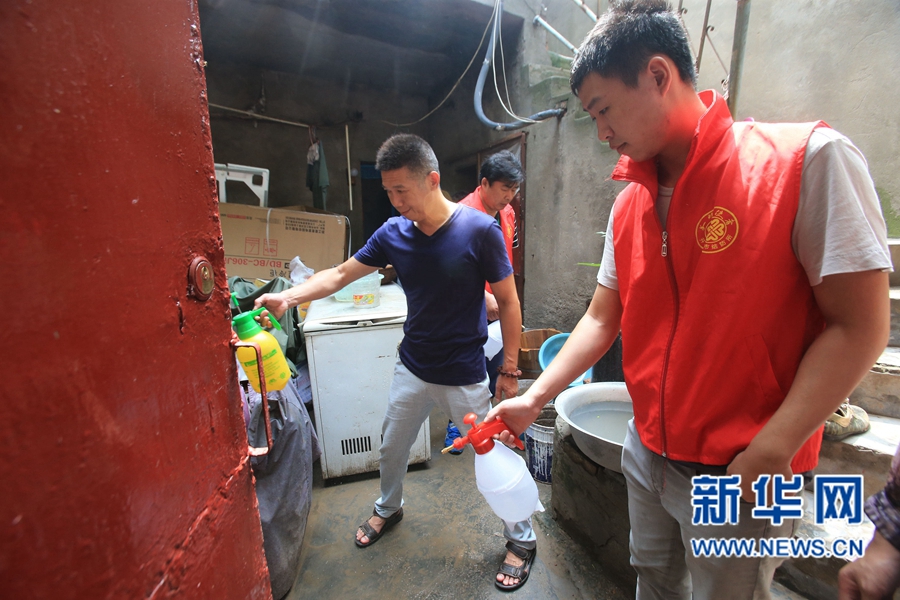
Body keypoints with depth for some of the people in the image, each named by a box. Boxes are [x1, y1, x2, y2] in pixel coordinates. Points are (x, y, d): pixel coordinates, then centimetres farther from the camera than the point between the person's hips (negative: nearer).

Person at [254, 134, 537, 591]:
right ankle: (388, 509, 55)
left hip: (464, 377, -4)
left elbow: (508, 301, -10)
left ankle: (522, 540, 39)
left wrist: (509, 368, -9)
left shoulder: (479, 230, -17)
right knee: (391, 449, 23)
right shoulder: (393, 232, -5)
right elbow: (339, 275, 2)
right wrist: (287, 297, -12)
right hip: (411, 369, 5)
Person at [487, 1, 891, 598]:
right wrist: (534, 399, -2)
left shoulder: (808, 159, -14)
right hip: (647, 453, 5)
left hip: (740, 475, -5)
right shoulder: (629, 204, 1)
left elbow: (859, 326, -15)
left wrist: (766, 457, -19)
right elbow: (602, 319, 3)